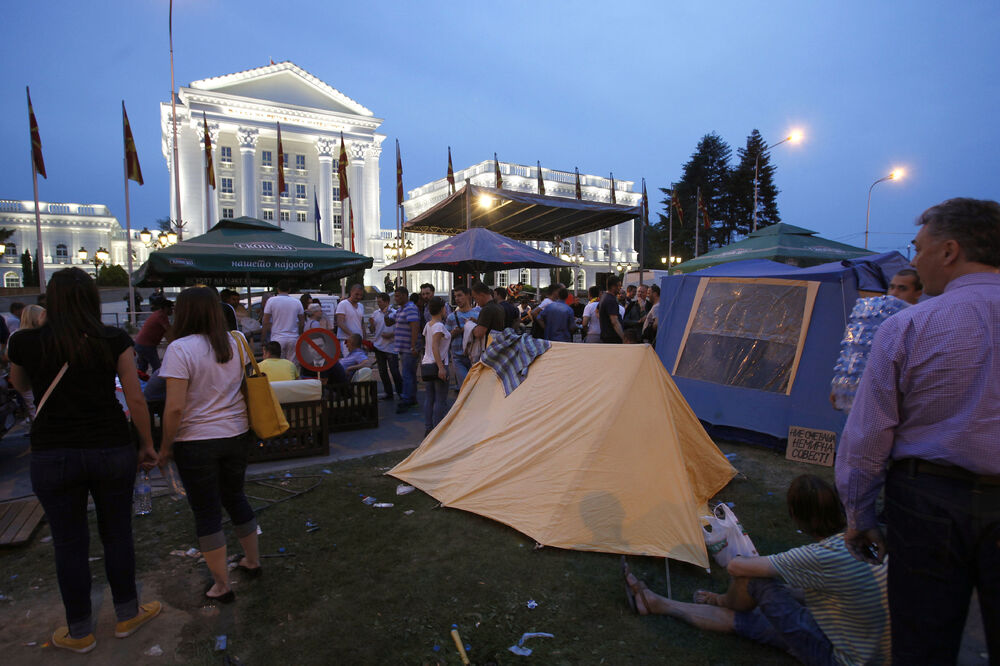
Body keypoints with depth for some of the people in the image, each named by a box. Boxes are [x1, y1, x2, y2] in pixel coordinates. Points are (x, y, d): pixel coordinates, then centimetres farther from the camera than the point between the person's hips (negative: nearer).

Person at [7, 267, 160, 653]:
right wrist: (147, 446, 5)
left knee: (69, 544, 14)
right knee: (117, 535, 16)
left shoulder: (25, 343, -5)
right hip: (112, 451, 0)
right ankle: (127, 615, 33)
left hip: (52, 457, 0)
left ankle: (80, 633, 29)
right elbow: (135, 399, -6)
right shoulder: (114, 340, -8)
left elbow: (20, 387, 17)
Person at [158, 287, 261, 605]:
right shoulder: (236, 341, 1)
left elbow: (175, 406, -18)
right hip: (237, 435, 5)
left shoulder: (180, 348, -16)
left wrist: (165, 446, -6)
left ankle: (222, 585, 19)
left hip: (196, 441, -5)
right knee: (235, 497, 23)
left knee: (206, 512, 8)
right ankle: (253, 561, 37)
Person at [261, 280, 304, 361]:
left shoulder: (271, 301, -2)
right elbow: (302, 323, 11)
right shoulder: (297, 302, 6)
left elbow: (265, 323, -4)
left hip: (277, 339, -3)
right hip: (293, 338, 3)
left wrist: (263, 340, 3)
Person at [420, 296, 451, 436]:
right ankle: (437, 429, -2)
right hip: (437, 365, -9)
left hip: (426, 364, 9)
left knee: (428, 398, 10)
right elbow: (434, 347, -21)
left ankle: (428, 429, 14)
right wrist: (441, 367, -25)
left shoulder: (428, 325, 13)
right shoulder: (439, 326, -13)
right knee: (440, 399, -3)